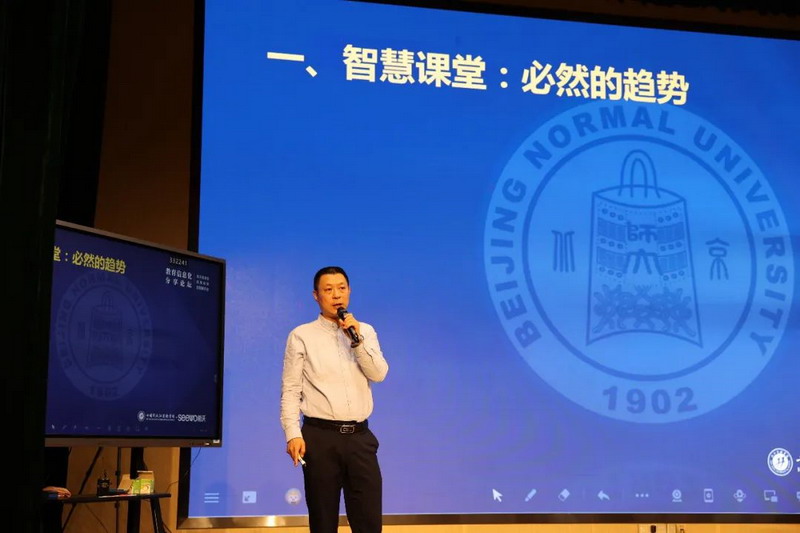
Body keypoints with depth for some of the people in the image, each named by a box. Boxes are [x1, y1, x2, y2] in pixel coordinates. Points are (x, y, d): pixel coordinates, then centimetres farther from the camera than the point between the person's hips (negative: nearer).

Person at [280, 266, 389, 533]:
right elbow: (290, 390, -2)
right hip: (320, 437, -2)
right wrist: (293, 434, -13)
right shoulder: (301, 336, 1)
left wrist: (357, 340, -12)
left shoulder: (365, 331, 11)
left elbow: (379, 374, 0)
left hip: (360, 436, 3)